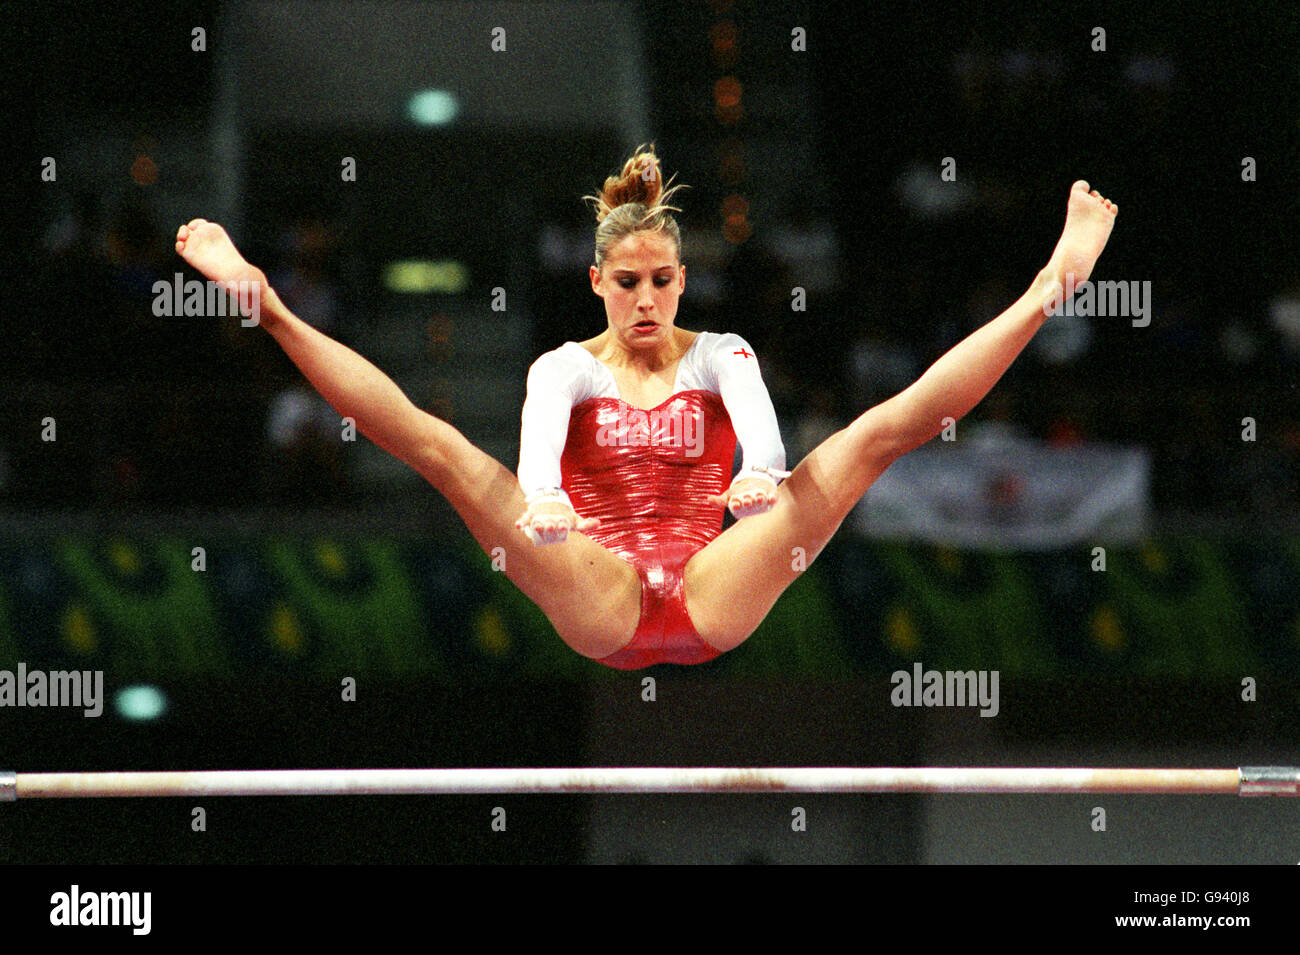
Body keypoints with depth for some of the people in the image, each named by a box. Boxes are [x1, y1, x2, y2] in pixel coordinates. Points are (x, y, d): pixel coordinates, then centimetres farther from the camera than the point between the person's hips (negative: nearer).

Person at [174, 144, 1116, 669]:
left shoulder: (720, 356, 14)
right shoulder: (566, 367, 12)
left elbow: (755, 414, -11)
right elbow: (539, 437, -13)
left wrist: (765, 472, -37)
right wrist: (540, 493, -38)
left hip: (713, 599, 0)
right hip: (601, 606, 0)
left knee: (880, 430, -10)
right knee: (439, 446, -18)